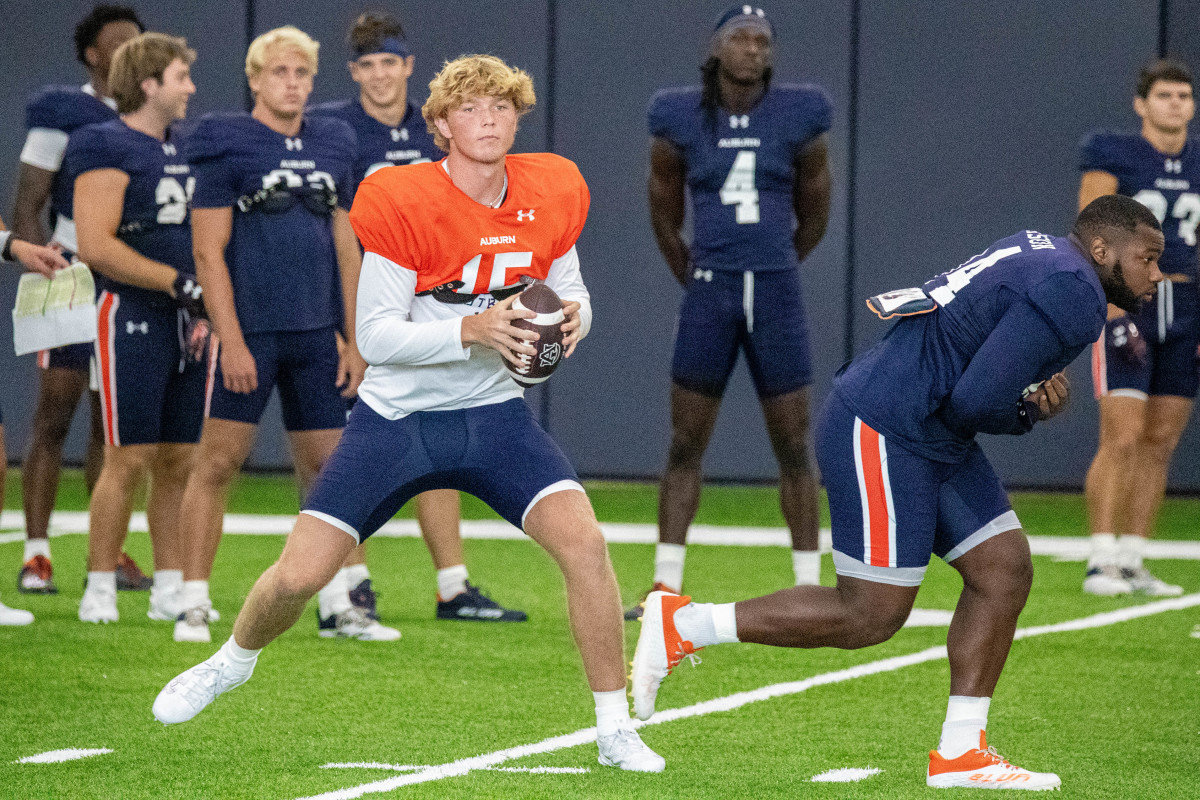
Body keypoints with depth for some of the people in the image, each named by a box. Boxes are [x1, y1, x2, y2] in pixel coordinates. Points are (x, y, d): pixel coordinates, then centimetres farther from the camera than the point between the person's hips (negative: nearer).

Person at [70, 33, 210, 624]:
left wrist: (208, 309, 8)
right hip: (132, 315, -7)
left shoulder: (186, 150, 16)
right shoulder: (106, 149, -9)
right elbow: (95, 246, -17)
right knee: (129, 459, -8)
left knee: (180, 461, 7)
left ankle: (170, 590, 12)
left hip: (188, 323, 7)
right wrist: (178, 282, -18)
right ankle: (99, 589, 0)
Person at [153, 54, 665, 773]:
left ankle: (615, 729, -6)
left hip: (495, 416, 3)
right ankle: (236, 659, 30)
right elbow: (375, 335, -17)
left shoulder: (552, 195, -4)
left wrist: (572, 315, -13)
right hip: (395, 418, -2)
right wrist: (473, 329, -30)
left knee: (585, 543, -19)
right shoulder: (401, 203, -18)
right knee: (298, 577, -6)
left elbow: (570, 292, 12)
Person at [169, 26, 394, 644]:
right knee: (218, 462, -5)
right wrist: (231, 341, -14)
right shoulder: (225, 147, -4)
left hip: (314, 335, 5)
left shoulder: (332, 148, 12)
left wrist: (354, 342, 11)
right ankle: (193, 603, 0)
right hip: (249, 331, -5)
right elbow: (208, 251, -8)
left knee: (325, 466, 7)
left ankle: (336, 607, 15)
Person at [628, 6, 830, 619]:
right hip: (708, 297, 0)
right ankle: (665, 589, 9)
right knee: (684, 447, 3)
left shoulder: (798, 118, 0)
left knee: (794, 449, 3)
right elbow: (664, 217, 15)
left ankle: (809, 590, 10)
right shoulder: (680, 121, 0)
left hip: (777, 297, 0)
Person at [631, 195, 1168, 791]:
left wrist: (1036, 399, 1)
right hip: (883, 435, -11)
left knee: (1004, 570, 8)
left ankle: (959, 752, 11)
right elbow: (974, 402, -21)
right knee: (871, 616, -5)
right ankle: (682, 624, 1)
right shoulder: (1073, 294, -16)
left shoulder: (1038, 258, 17)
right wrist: (1030, 410, 0)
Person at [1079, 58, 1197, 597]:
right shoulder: (1112, 158, -4)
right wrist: (1116, 317, -17)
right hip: (1125, 304, -5)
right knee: (1121, 438, -12)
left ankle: (1132, 563, 10)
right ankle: (1100, 565, -9)